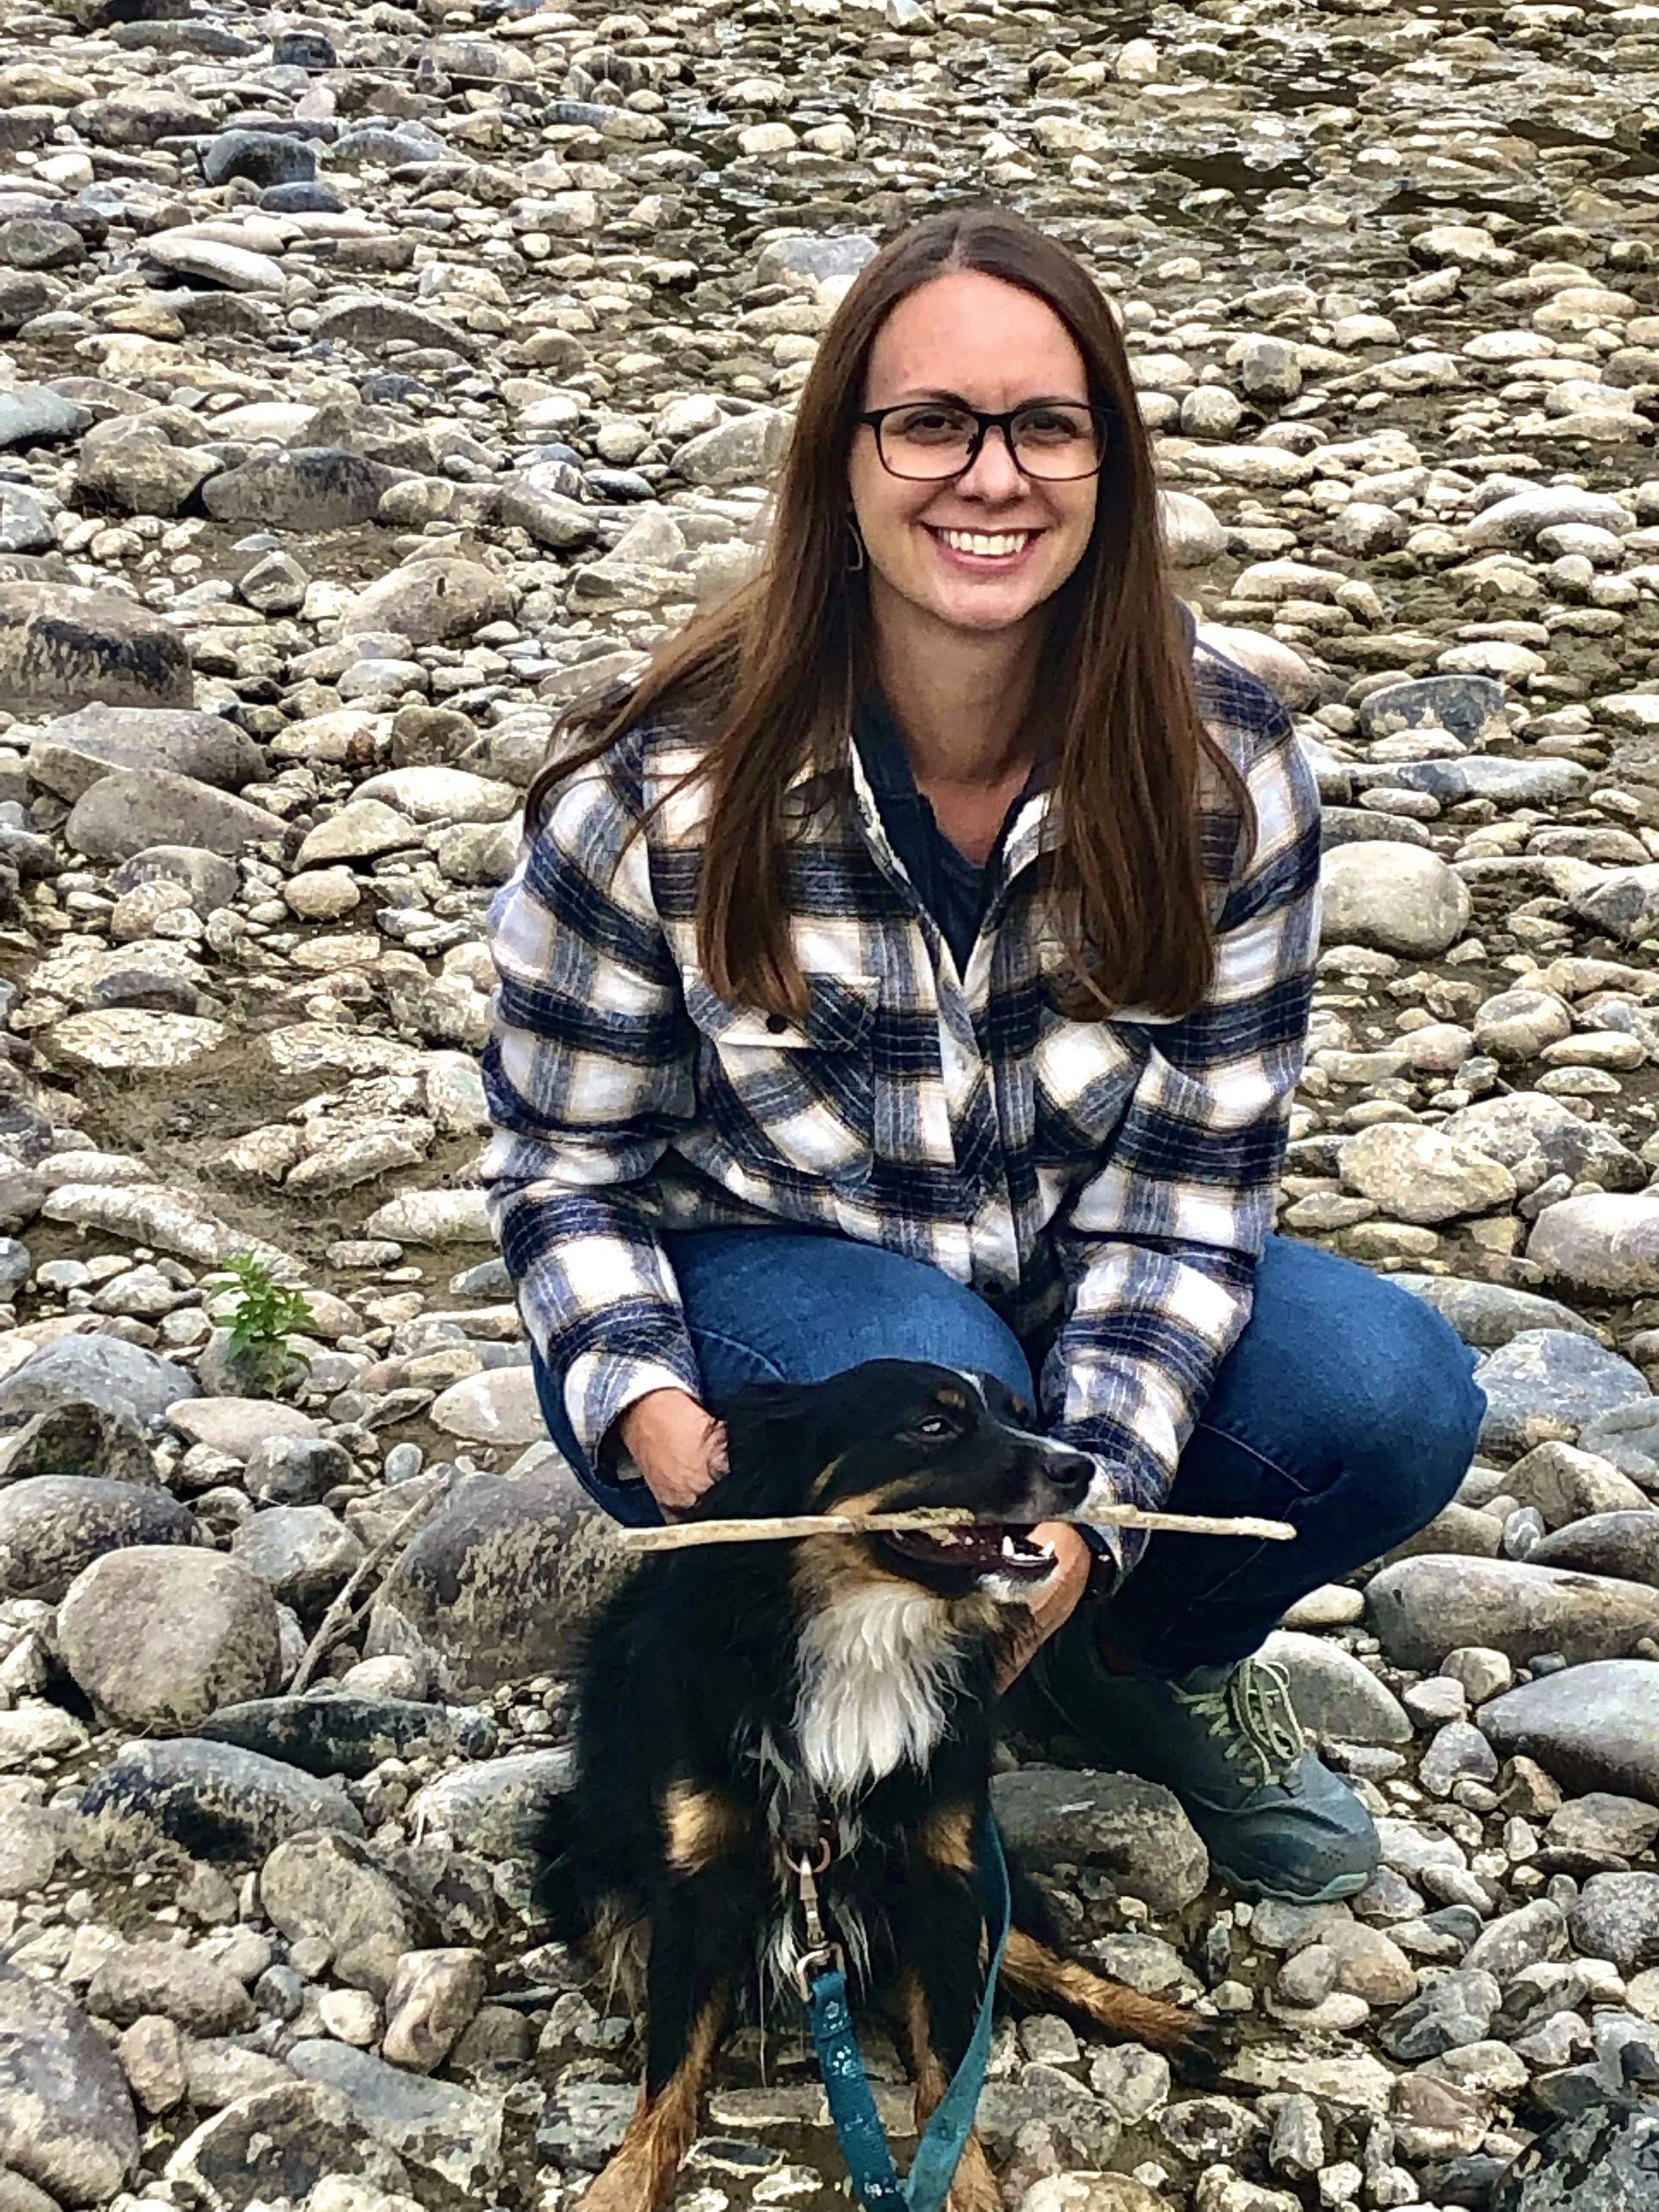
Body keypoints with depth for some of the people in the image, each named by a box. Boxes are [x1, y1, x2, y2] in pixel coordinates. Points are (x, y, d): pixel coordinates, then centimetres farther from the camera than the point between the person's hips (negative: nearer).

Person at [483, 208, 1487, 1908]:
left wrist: (1094, 1492, -25)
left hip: (1073, 1283, 3)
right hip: (757, 1270, -2)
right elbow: (563, 1164, -9)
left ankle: (1153, 1656, 9)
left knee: (1395, 1402, -24)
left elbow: (1193, 1167, -12)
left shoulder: (1223, 761, -16)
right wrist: (651, 1412, -28)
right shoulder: (663, 793, -21)